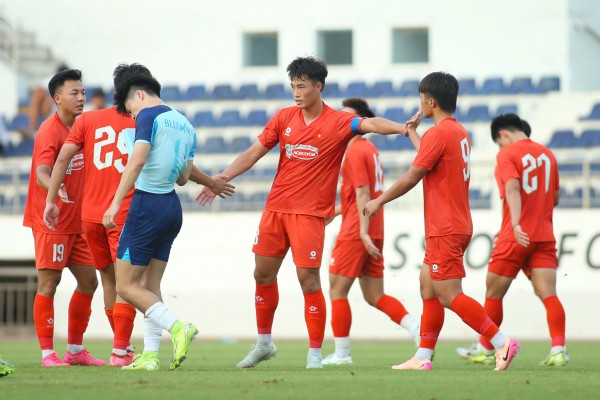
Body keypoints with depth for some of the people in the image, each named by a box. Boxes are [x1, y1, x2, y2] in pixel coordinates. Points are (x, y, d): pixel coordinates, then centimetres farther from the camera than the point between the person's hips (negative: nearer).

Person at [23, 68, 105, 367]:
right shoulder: (50, 131, -14)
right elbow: (42, 174, -28)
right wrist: (55, 189, -48)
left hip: (75, 223, 9)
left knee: (88, 281, 9)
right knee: (49, 283, -6)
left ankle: (75, 350, 18)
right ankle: (47, 353, -3)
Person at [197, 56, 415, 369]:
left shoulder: (338, 123, -7)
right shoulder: (284, 118, 6)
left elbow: (371, 124, -25)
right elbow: (253, 154, 10)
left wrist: (404, 129, -43)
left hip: (309, 213, -5)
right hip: (275, 208, 5)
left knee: (308, 280, -10)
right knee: (263, 274, 10)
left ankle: (315, 353, 0)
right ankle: (264, 344, 26)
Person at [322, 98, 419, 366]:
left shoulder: (355, 151, -11)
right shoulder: (369, 149, 17)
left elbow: (363, 194, -19)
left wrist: (363, 232, -24)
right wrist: (335, 211, 28)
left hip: (355, 233, -9)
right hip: (374, 233, 9)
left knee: (337, 290, 0)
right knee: (375, 296, 10)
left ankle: (341, 354, 2)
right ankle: (418, 331, -3)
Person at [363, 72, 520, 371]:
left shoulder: (438, 134, -16)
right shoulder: (459, 132, 13)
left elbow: (411, 178, -12)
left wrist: (378, 202, 0)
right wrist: (413, 133, 40)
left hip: (445, 231, -10)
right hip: (457, 225, 10)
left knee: (450, 296, -10)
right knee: (427, 284, 13)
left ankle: (502, 342, -15)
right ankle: (423, 358, 13)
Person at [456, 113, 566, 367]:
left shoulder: (507, 154, -5)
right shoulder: (547, 154, 13)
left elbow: (513, 188, -21)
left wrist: (516, 224, -32)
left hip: (515, 238, -5)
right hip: (545, 236, 5)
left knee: (493, 293, 11)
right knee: (548, 295, -5)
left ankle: (484, 350, 20)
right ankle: (558, 350, -20)